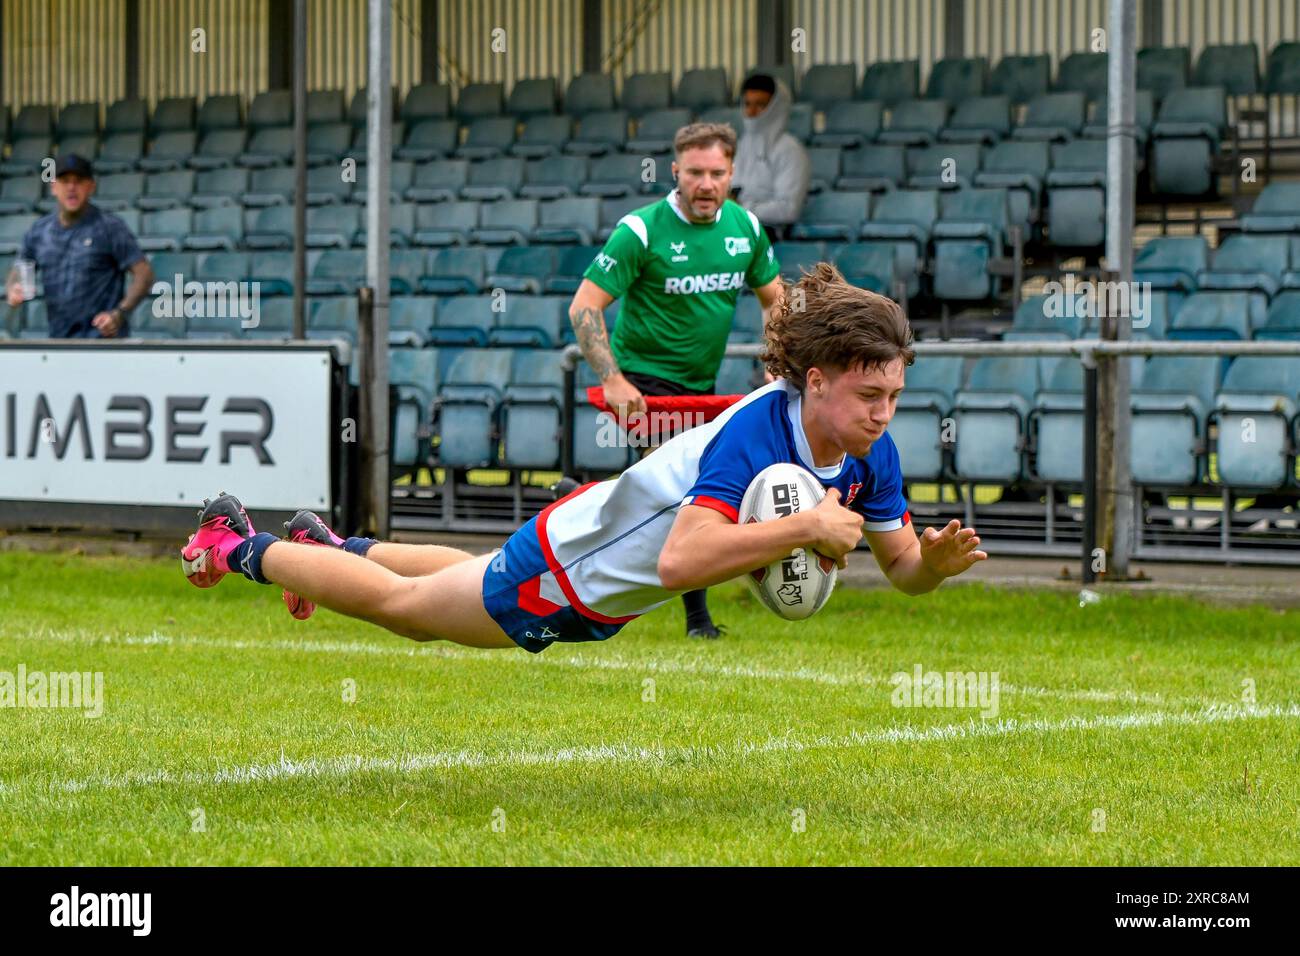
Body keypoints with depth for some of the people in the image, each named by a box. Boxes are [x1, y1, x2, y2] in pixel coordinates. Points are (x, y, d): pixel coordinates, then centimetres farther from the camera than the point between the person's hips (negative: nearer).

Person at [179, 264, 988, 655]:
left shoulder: (869, 455, -16)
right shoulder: (756, 430, -39)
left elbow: (902, 567, -5)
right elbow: (680, 558, -49)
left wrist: (937, 559, -27)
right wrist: (805, 527, -49)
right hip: (564, 568, -7)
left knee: (444, 594, 34)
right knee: (399, 603, 17)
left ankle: (333, 545, 59)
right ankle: (237, 543, 38)